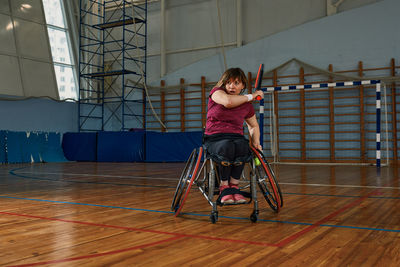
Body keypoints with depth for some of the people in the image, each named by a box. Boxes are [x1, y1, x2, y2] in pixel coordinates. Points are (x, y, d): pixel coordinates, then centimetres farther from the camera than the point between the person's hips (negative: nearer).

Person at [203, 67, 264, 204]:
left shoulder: (247, 106, 12)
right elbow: (228, 102, -21)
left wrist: (256, 142, 6)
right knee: (227, 147, -38)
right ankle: (224, 187, -19)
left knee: (243, 147, -35)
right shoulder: (216, 92, 3)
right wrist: (250, 96, -8)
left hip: (237, 137, 3)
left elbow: (254, 126, 27)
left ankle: (234, 185, -18)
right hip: (214, 138, -2)